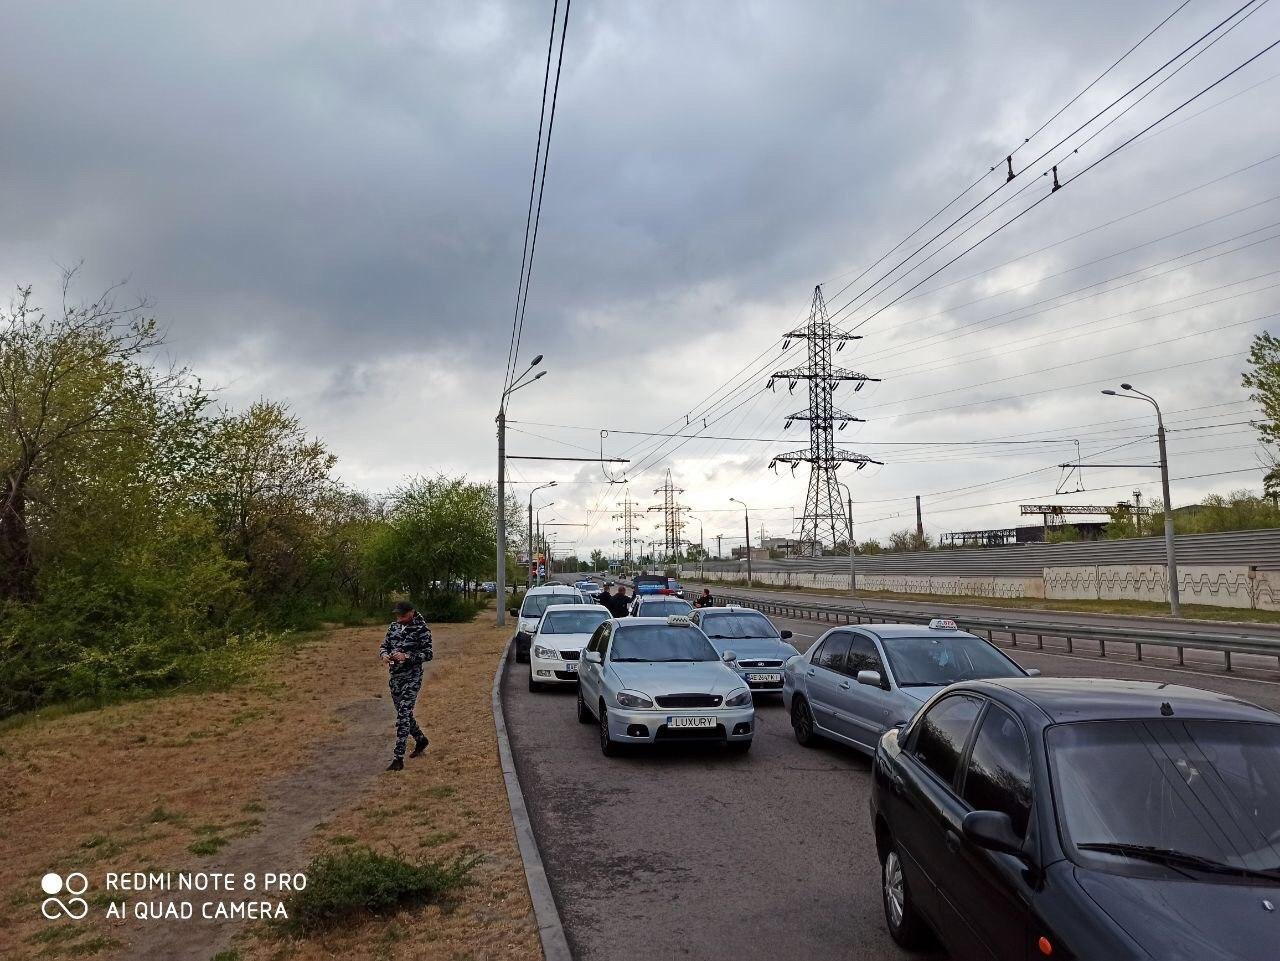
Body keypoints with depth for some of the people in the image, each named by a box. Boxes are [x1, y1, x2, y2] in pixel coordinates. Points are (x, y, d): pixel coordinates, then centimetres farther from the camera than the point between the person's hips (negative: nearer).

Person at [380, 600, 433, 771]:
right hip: (394, 677, 7)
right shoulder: (394, 626, 6)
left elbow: (428, 654, -13)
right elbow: (384, 645, 13)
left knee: (403, 715, -12)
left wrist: (407, 657, -25)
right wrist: (384, 654, -11)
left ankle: (398, 759, -10)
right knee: (404, 713, 17)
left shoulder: (421, 629, -12)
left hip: (412, 678, -7)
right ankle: (420, 740, 40)